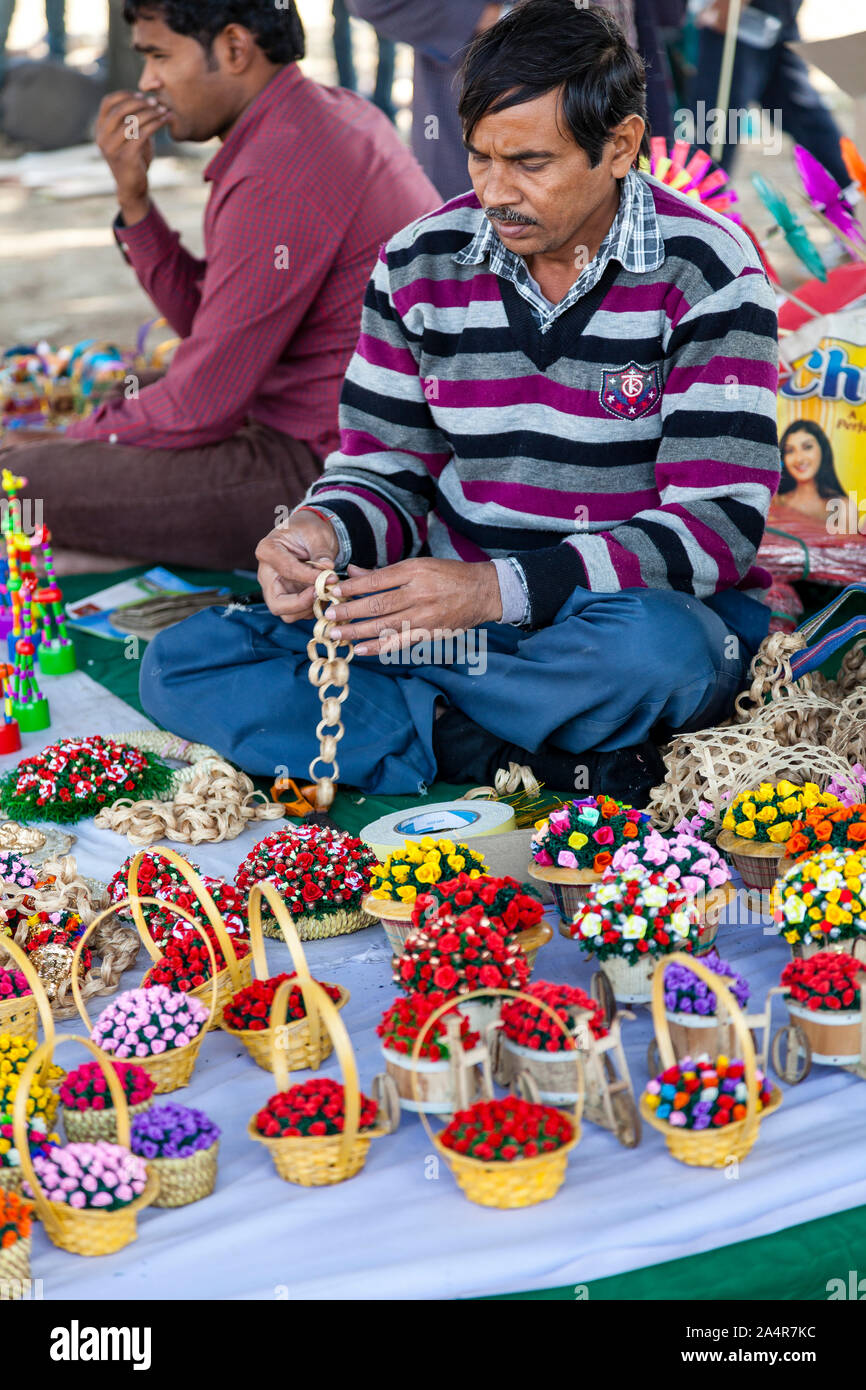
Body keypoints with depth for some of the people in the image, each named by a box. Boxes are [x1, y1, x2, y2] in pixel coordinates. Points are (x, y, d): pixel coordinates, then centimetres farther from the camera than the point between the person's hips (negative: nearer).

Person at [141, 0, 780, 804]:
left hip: (644, 608, -4)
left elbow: (718, 524, -17)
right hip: (459, 608, 4)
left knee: (655, 647, -42)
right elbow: (385, 473, 9)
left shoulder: (706, 276, -11)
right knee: (177, 667, -13)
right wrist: (324, 534, -18)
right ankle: (547, 762, -22)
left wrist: (499, 588, -29)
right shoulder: (420, 264, 2)